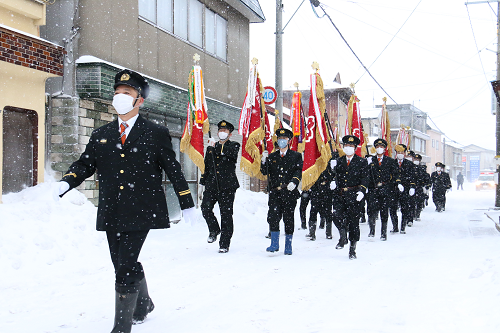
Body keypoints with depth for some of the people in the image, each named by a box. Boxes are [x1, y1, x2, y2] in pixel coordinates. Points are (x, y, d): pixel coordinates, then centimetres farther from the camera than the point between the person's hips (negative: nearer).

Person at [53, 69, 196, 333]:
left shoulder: (156, 134, 3)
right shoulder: (100, 135, 14)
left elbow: (173, 170, 5)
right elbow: (84, 164, 10)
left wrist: (186, 204, 6)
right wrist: (66, 183, -11)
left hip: (140, 212, -5)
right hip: (111, 214, 5)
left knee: (125, 267, -12)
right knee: (123, 265, 15)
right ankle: (143, 304, 41)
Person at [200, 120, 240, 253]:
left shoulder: (234, 146, 8)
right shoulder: (211, 147, 20)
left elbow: (232, 153, -18)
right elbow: (206, 166, 24)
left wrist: (216, 147, -18)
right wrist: (204, 181, 18)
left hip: (227, 186, -4)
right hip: (212, 185, 4)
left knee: (226, 214, -2)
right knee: (205, 208, -11)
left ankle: (224, 244, 6)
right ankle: (214, 230, 17)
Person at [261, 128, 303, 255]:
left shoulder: (296, 156, 9)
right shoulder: (272, 156, 18)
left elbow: (298, 172, -2)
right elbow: (265, 172, 13)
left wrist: (294, 182, -21)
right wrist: (264, 161, -4)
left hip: (289, 192, -2)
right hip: (275, 192, 2)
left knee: (288, 218, 2)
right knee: (273, 216, -8)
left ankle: (288, 246, 12)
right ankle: (274, 244, 2)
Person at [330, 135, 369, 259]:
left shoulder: (362, 162, 6)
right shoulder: (338, 161, 15)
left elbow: (364, 179, 0)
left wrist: (362, 190, -15)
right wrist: (334, 183, -3)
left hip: (354, 195, -2)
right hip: (340, 195, 2)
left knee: (353, 221, 1)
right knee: (337, 216, -19)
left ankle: (352, 248, 12)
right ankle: (343, 237, 8)